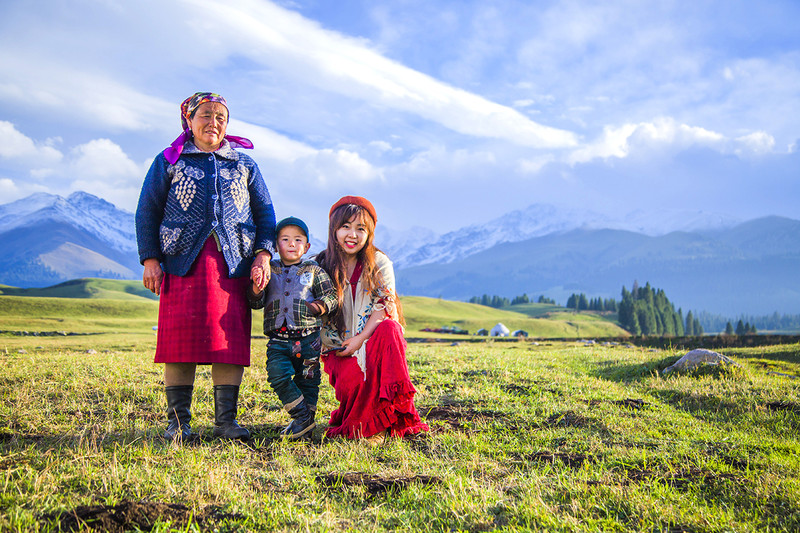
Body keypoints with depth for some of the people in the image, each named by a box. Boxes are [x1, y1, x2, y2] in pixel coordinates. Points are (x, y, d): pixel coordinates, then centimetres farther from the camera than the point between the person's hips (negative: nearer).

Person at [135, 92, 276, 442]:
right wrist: (150, 259, -1)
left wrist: (263, 255, 3)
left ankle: (226, 420, 2)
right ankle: (178, 422, 3)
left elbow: (265, 212, 17)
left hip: (232, 265, 2)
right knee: (180, 338, -5)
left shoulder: (244, 165, 19)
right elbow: (147, 211, 9)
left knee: (230, 340, -4)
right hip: (183, 261, -1)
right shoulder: (169, 161, 13)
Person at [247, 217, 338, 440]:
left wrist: (319, 307, -13)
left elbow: (331, 296, 7)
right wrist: (256, 288, -16)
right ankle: (303, 416, -3)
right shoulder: (269, 270, 10)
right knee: (278, 375, -15)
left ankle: (304, 422, 15)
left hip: (308, 338, -1)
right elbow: (256, 302, 5)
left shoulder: (314, 271, 7)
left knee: (307, 379, 3)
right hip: (278, 339, 1)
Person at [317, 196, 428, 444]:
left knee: (389, 329, -34)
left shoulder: (379, 263, 3)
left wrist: (361, 338, -20)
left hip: (373, 339, 1)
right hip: (339, 348, -1)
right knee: (351, 379, -34)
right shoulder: (320, 265, 3)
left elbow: (383, 305, -6)